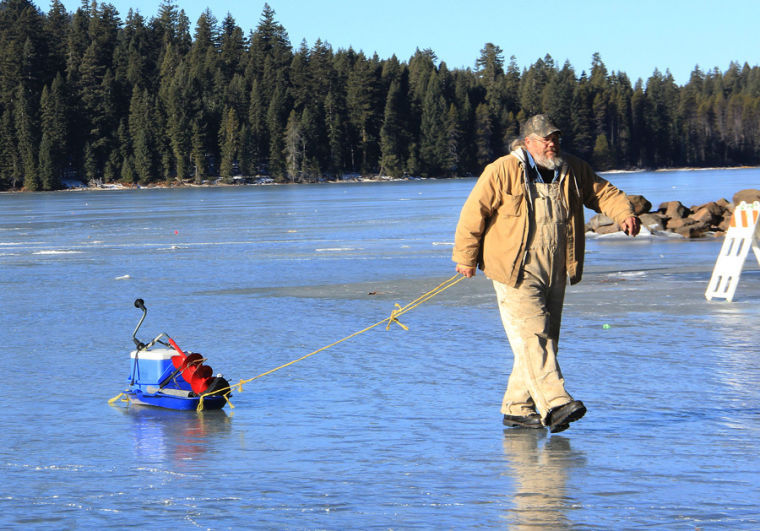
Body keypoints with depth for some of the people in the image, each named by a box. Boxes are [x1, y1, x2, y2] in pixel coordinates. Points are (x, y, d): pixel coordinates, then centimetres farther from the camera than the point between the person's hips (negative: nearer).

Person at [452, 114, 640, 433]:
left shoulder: (573, 171, 9)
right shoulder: (502, 172, -8)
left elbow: (602, 192, 10)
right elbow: (475, 212, -5)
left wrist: (624, 213, -12)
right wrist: (466, 258, -4)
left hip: (555, 274, 7)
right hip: (516, 274, -7)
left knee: (543, 340, 8)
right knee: (532, 336, -16)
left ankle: (517, 408, 17)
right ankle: (555, 405, -26)